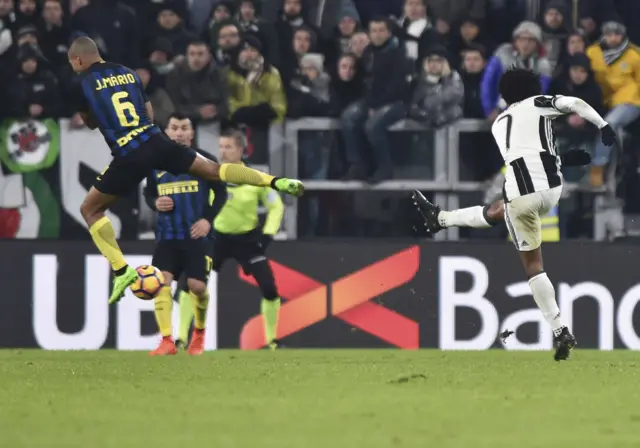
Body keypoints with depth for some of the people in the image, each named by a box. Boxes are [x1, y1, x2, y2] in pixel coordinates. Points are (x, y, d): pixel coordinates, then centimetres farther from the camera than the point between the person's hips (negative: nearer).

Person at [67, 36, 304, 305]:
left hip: (128, 156, -5)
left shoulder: (82, 83, 0)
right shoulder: (128, 73, 17)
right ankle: (276, 181, 4)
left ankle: (121, 271, -3)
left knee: (90, 210, 8)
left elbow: (90, 122, 15)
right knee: (213, 170, 17)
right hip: (156, 141, 5)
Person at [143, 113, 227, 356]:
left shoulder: (204, 161, -1)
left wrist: (208, 218, -11)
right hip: (167, 235, 2)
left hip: (197, 235, -2)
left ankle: (199, 332, 25)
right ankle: (167, 341, -14)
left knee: (196, 286, -6)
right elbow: (148, 193, 18)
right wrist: (155, 203, -6)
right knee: (161, 280, -15)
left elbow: (221, 192, 3)